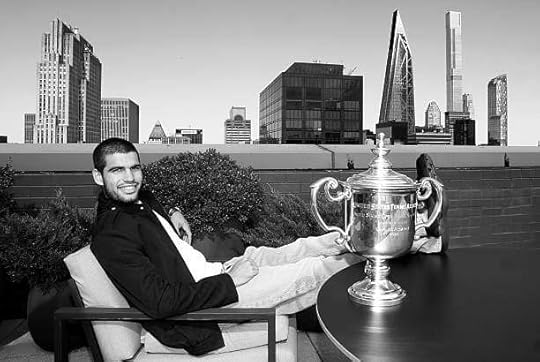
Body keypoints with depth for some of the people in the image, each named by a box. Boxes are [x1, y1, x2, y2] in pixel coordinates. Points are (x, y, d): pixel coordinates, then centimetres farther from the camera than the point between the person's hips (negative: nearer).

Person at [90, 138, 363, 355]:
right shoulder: (110, 236, -25)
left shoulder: (140, 199, 4)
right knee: (308, 272, -3)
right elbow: (158, 303, -30)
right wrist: (229, 281, -24)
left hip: (211, 272, 9)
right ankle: (358, 252, 19)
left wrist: (173, 215, 6)